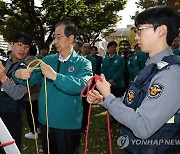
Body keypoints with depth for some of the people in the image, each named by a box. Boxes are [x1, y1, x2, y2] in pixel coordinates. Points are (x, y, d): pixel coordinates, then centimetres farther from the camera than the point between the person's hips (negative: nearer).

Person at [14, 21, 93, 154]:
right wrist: (19, 74, -21)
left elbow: (82, 85, -28)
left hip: (68, 124, -4)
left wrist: (55, 76, -35)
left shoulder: (83, 63, -9)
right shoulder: (48, 60, 5)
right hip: (45, 121, 4)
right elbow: (31, 78, 0)